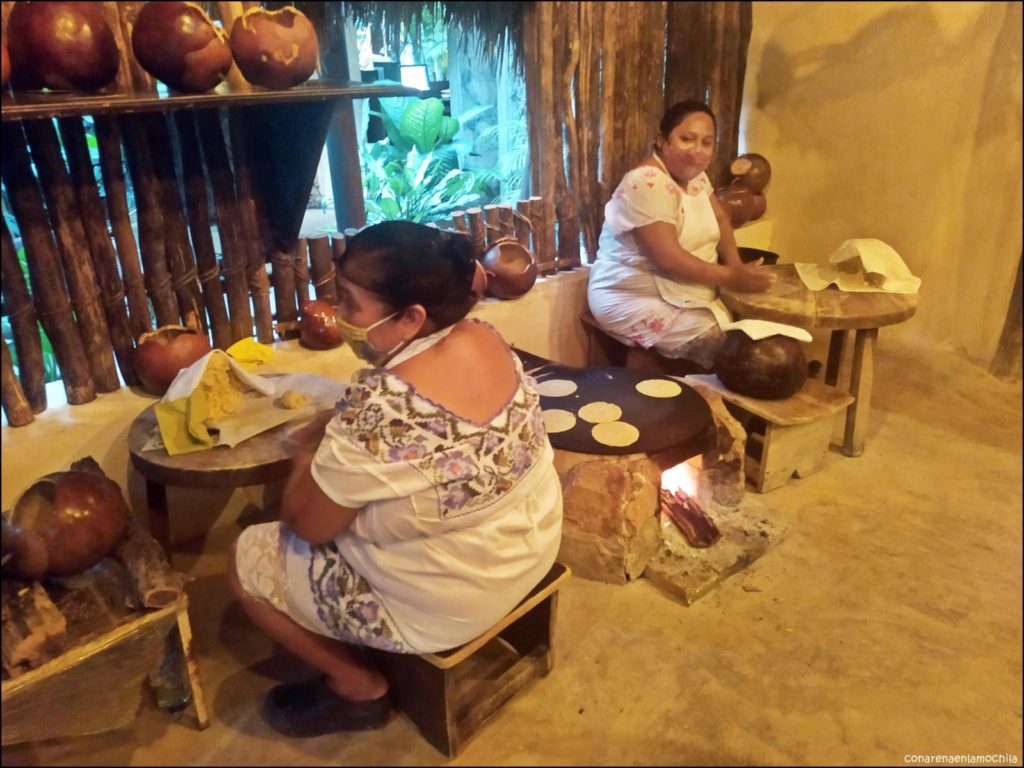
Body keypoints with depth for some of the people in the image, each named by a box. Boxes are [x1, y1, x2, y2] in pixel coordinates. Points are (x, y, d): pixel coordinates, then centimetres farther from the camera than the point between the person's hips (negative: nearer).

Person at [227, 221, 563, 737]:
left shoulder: (379, 407, -34)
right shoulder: (485, 339, -9)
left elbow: (305, 525, -18)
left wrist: (309, 456, -1)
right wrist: (335, 436, -2)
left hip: (446, 604, -8)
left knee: (246, 559, 6)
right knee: (351, 487, 26)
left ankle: (358, 687, 20)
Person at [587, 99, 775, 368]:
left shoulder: (696, 176, 7)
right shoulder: (647, 184, -21)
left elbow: (721, 219, 19)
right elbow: (669, 260, -26)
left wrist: (735, 264, 0)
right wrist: (731, 277, -19)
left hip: (687, 294, 9)